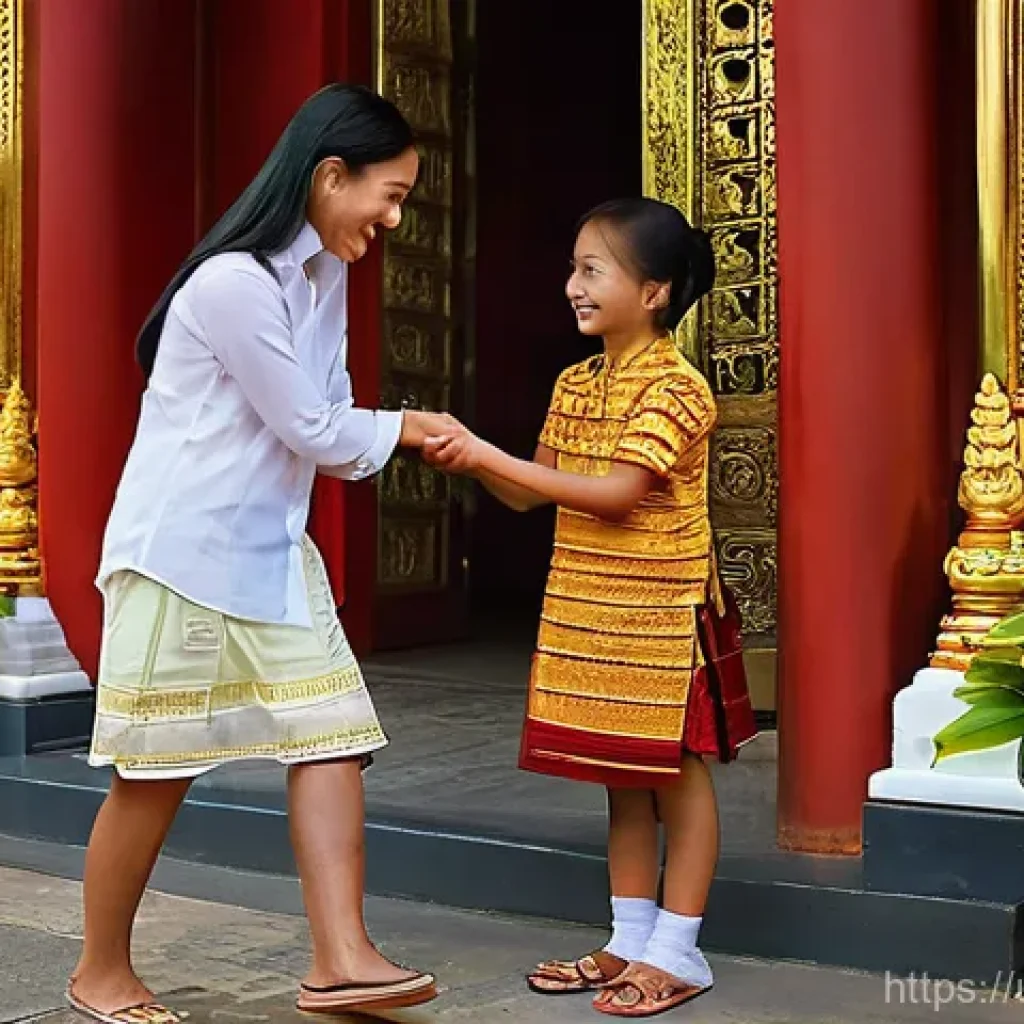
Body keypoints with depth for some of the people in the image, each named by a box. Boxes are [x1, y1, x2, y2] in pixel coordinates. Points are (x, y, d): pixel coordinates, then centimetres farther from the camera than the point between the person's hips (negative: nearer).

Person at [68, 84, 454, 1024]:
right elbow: (309, 427, -16)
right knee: (157, 771, 3)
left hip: (272, 551, 9)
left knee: (333, 734, 0)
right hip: (182, 552, -8)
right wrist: (404, 429, 1)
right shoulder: (234, 282, -22)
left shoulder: (325, 272, 8)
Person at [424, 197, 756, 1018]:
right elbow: (533, 496, 11)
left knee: (676, 770, 3)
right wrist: (470, 461, -7)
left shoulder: (675, 387, -14)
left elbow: (615, 493, -23)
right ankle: (630, 941, 23)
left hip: (661, 613, -7)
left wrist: (491, 454, -23)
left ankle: (677, 951, 12)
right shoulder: (574, 385, 9)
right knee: (621, 775, 13)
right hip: (590, 612, 8)